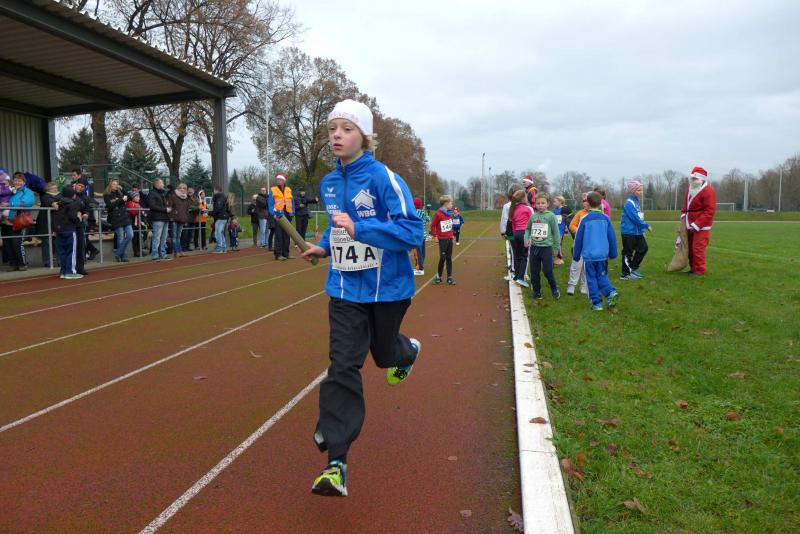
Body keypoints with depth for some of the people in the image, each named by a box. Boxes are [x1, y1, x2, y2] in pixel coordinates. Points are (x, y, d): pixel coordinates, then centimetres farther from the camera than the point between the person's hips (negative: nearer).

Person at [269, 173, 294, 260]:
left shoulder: (289, 190, 13)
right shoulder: (273, 190, 4)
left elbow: (292, 203, 14)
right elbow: (271, 204, -1)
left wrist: (292, 213, 6)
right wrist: (273, 214, -13)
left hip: (287, 215, 4)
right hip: (278, 215, -4)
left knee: (287, 235, 7)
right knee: (279, 235, -8)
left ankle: (286, 254, 13)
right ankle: (278, 254, -7)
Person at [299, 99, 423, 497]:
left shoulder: (384, 178, -15)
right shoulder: (329, 183, 5)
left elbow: (412, 231, -23)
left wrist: (358, 230, -31)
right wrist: (324, 247, 8)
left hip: (386, 287, -3)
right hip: (346, 289, 4)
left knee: (383, 353, 19)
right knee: (343, 366, -6)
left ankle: (408, 350, 58)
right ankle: (336, 462, -2)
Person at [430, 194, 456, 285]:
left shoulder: (450, 213, 7)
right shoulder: (438, 214, -14)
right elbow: (433, 225, -9)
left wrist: (452, 234, 13)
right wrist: (435, 236, -12)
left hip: (450, 239, 6)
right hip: (442, 239, -6)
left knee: (449, 258, 8)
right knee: (443, 258, -3)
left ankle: (450, 277, 13)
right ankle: (438, 276, 12)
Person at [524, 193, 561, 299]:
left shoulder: (550, 216, -7)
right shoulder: (533, 216, 3)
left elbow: (556, 232, -3)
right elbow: (528, 229, 16)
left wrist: (556, 247, 0)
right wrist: (526, 239, -3)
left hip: (546, 247, -4)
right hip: (534, 247, 4)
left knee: (548, 271, -3)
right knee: (534, 272, 9)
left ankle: (554, 288, 21)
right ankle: (536, 291, 22)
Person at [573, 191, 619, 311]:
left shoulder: (584, 219, -6)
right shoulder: (606, 218, 1)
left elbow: (579, 239, -1)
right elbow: (612, 237, 6)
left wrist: (576, 255, 10)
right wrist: (613, 254, 16)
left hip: (589, 255, -3)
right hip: (603, 255, 3)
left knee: (592, 279, 7)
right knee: (602, 276, 17)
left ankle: (597, 303, 6)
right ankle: (611, 292, -6)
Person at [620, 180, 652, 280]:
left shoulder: (636, 201, 12)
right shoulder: (629, 202, -15)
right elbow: (635, 218, -21)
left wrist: (642, 229, 10)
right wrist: (647, 226, -15)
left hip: (637, 231, 9)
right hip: (629, 231, -9)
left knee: (643, 248, 9)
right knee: (628, 252, -2)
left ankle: (633, 268, 21)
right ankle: (625, 274, 7)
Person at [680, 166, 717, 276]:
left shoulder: (708, 191, -15)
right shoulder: (690, 190, 13)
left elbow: (709, 211, -20)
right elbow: (686, 204, 25)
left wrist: (697, 225, -22)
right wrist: (683, 214, 5)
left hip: (701, 227, -9)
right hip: (690, 226, 9)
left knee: (698, 248, -9)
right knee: (690, 248, 13)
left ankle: (700, 271, 1)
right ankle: (693, 269, 23)